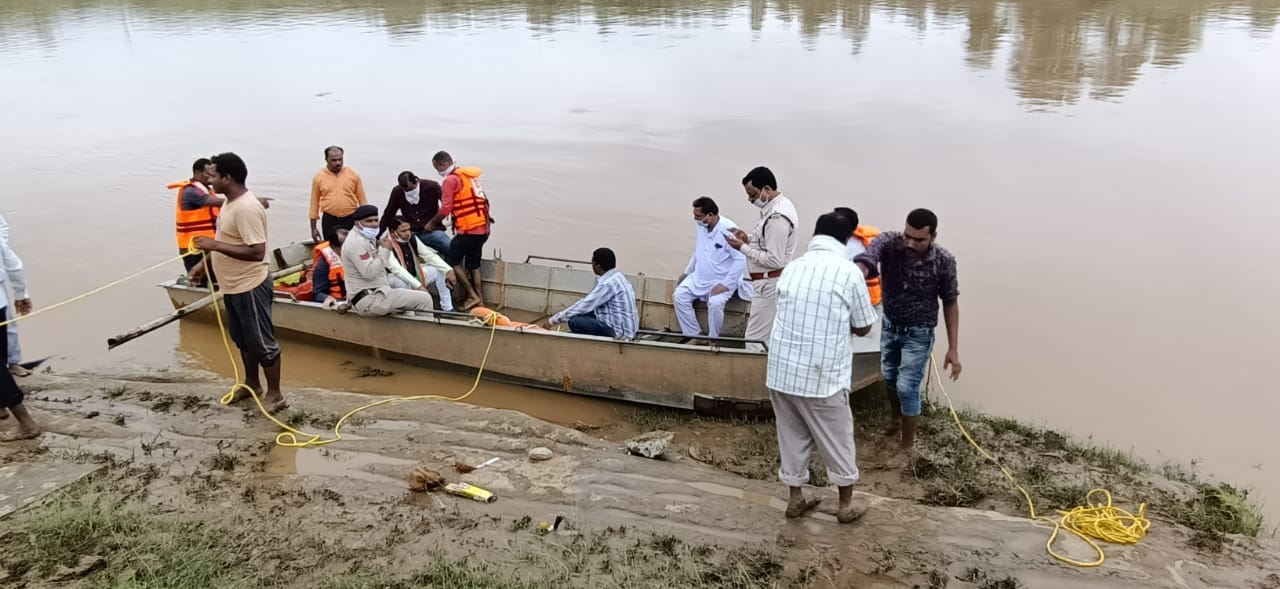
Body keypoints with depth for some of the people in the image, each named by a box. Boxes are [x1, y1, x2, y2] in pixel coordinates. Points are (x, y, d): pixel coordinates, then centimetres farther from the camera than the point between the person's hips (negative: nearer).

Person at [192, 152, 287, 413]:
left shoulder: (246, 208, -25)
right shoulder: (230, 202, 7)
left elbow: (257, 252, -30)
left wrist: (214, 245, -29)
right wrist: (205, 263, 23)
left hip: (249, 287, -10)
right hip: (232, 286, 10)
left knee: (262, 341, 1)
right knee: (243, 339, 22)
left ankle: (274, 394, 13)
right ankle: (251, 384, 38)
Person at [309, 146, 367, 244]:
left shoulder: (354, 175, -1)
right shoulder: (318, 177, 1)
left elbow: (362, 200, 4)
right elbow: (315, 202, 6)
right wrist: (313, 227, 4)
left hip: (351, 220, 0)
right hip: (329, 221, 0)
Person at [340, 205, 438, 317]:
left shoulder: (366, 239, 18)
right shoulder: (357, 242, -14)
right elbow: (369, 273, -23)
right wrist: (385, 250, -16)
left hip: (373, 295, 11)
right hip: (370, 299, -11)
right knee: (424, 299, -13)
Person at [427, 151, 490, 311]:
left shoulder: (451, 180, -9)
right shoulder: (470, 176, 17)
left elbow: (445, 209, -16)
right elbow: (484, 201, 18)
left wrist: (432, 223, -1)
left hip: (468, 230, -8)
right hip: (483, 228, 9)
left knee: (452, 261, 3)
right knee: (473, 264, 15)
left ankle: (473, 296, 1)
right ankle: (480, 300, 15)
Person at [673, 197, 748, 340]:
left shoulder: (728, 230, -23)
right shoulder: (701, 226, -1)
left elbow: (741, 260, -22)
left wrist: (725, 285, -24)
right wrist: (687, 272, 17)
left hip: (722, 281, -7)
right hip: (699, 278, 7)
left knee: (715, 303, -32)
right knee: (679, 296, -11)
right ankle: (693, 336, -3)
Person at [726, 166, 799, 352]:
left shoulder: (776, 218, -24)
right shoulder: (778, 206, 9)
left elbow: (774, 260, -25)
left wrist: (743, 248, -18)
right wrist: (749, 239, 4)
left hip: (769, 284, -11)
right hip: (769, 282, 11)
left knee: (755, 339, -7)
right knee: (770, 336, 17)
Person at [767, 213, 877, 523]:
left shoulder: (792, 267, 5)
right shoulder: (849, 271, -8)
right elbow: (863, 327, 0)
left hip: (781, 370, 4)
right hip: (822, 375, -4)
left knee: (792, 436, 19)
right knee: (837, 440, 14)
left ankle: (795, 499, 31)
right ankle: (846, 504, 28)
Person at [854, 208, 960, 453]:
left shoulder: (944, 261, -24)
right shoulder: (888, 242, -24)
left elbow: (950, 303, -11)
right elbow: (867, 260, -45)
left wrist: (953, 348, -11)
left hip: (919, 334, -3)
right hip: (889, 327, 4)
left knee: (907, 388, -1)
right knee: (889, 378, 23)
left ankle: (907, 445, 22)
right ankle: (898, 419, 52)